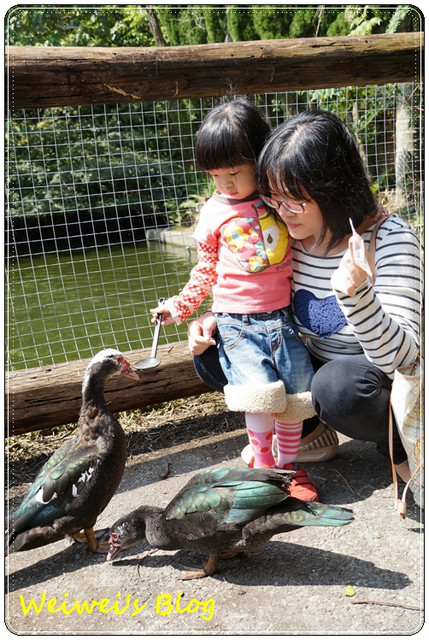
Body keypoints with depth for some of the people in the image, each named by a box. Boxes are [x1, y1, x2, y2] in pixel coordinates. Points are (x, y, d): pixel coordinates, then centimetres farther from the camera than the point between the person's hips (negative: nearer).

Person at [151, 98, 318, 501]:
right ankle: (262, 461, 12)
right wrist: (181, 306, 11)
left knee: (296, 389, 3)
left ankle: (288, 463, 24)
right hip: (237, 320, -1)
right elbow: (206, 269, 12)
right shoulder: (214, 213, 2)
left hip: (283, 313, 2)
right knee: (261, 391, -12)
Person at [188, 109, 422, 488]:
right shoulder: (287, 234, -9)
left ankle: (400, 446, -3)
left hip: (381, 386, -5)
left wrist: (356, 292, -48)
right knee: (210, 356, -7)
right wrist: (215, 321, -12)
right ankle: (313, 431, 6)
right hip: (314, 369, 5)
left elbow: (401, 360, -30)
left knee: (338, 385, -39)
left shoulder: (389, 239, -24)